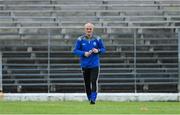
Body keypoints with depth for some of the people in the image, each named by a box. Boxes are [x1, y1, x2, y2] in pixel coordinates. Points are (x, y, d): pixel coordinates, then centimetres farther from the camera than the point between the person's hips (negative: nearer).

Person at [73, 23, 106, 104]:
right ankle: (89, 99, 22)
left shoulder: (97, 39, 1)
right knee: (87, 84, 6)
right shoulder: (80, 39, 0)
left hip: (95, 64, -1)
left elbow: (103, 49, 9)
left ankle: (93, 99, -17)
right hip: (84, 65, 1)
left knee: (94, 82, -16)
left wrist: (98, 51, -13)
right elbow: (75, 51, 1)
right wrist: (84, 53, -16)